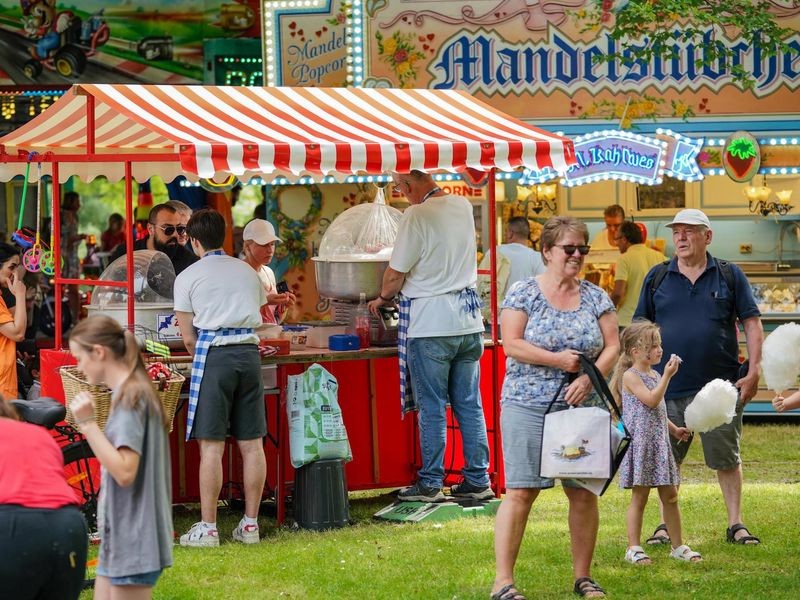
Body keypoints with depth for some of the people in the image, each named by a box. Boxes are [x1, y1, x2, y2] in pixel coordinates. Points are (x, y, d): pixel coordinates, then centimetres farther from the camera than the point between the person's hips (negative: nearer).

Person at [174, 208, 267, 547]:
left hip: (213, 354, -4)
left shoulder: (188, 278, 4)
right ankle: (250, 524, 9)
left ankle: (207, 528, -4)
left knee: (211, 445, -4)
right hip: (250, 352, 4)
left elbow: (188, 338, 3)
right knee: (251, 443, 6)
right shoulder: (248, 272, 17)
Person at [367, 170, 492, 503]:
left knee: (432, 407, 1)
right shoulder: (463, 207, 6)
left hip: (430, 324, -6)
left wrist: (383, 298, 9)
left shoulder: (417, 216, -15)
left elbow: (395, 275, -11)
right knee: (469, 404, 10)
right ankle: (477, 479, 12)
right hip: (468, 321, 6)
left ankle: (430, 484, 6)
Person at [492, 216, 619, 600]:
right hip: (528, 407, -4)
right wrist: (558, 359, -13)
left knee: (584, 493, 3)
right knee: (520, 492, -7)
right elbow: (512, 345, -7)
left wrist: (589, 378, -12)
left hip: (581, 407, 4)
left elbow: (612, 346, 5)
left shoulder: (596, 297, 10)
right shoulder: (524, 293, 1)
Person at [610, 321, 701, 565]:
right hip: (640, 442, -8)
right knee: (639, 496, -4)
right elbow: (651, 400, -21)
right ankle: (634, 548, 3)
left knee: (670, 495, 8)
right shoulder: (630, 376, -10)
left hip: (659, 441, 8)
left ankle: (678, 546, 15)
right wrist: (667, 376, -19)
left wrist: (674, 429, 19)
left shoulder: (655, 375, 17)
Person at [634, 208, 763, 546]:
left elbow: (752, 324, 4)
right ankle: (666, 525, 16)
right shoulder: (657, 278, 7)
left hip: (720, 386, -1)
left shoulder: (729, 276, 5)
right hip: (670, 388, 1)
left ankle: (735, 524, 12)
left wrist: (754, 372, -4)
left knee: (726, 458, 3)